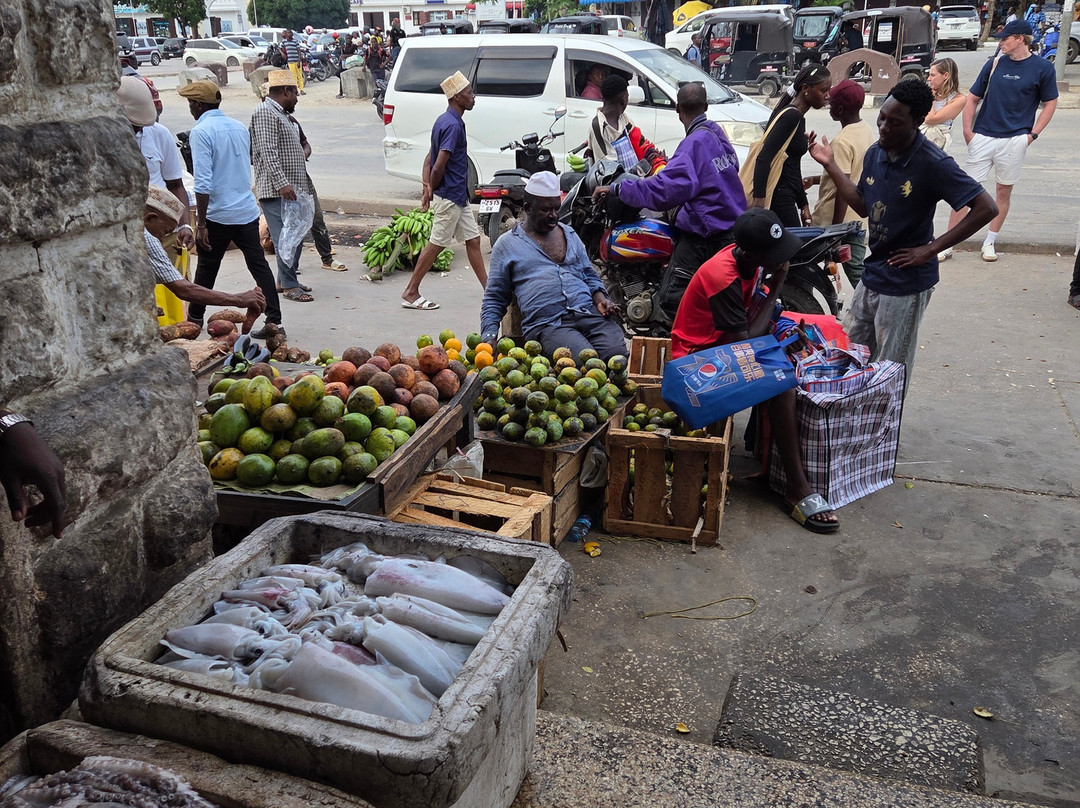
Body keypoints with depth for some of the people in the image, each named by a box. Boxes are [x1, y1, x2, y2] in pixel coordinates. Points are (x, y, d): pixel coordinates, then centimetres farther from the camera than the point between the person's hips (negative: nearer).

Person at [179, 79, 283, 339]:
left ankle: (195, 318, 27)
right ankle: (274, 321, 0)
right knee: (259, 265, 5)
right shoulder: (240, 127, 10)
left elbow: (203, 183, -19)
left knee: (207, 267, 11)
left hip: (218, 214, -5)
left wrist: (201, 224, -16)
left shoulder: (201, 132, -12)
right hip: (247, 210, 6)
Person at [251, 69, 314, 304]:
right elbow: (268, 152, -19)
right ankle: (289, 285, -7)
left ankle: (285, 279, 21)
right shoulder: (265, 113, -10)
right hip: (276, 190, -10)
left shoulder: (283, 114, 22)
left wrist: (299, 186, 25)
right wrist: (282, 183, -25)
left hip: (292, 189, 10)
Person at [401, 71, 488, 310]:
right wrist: (432, 189, -8)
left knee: (473, 239, 12)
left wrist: (428, 187, 1)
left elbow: (430, 158, 13)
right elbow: (439, 166, -25)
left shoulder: (447, 120, 12)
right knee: (436, 244, -1)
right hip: (449, 196, -10)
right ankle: (410, 293, 9)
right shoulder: (452, 124, -20)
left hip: (458, 195, 10)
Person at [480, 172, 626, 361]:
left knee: (618, 354, -27)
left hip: (589, 314, 4)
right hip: (547, 324, -4)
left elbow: (590, 276, 29)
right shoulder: (507, 244, 15)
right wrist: (489, 337, 0)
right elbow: (493, 300, 15)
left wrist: (601, 299, 6)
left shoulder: (569, 234, 27)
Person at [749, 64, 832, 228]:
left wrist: (803, 206, 25)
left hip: (787, 196, 10)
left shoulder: (798, 118, 17)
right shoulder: (791, 116, -13)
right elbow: (764, 158, -22)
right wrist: (759, 200, -28)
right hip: (778, 197, -10)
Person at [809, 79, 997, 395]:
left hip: (906, 283, -7)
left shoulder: (934, 164, -20)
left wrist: (931, 249, -19)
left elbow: (986, 208, -19)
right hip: (872, 275, 7)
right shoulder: (875, 154, 1)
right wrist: (830, 165, 6)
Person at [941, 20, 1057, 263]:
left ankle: (990, 242, 22)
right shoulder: (994, 64, 6)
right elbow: (973, 98, 11)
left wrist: (1033, 134, -3)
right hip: (983, 138, 1)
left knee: (1004, 191, 8)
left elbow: (1050, 103, 6)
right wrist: (967, 129, 0)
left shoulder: (1043, 68, 0)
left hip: (1014, 140, -1)